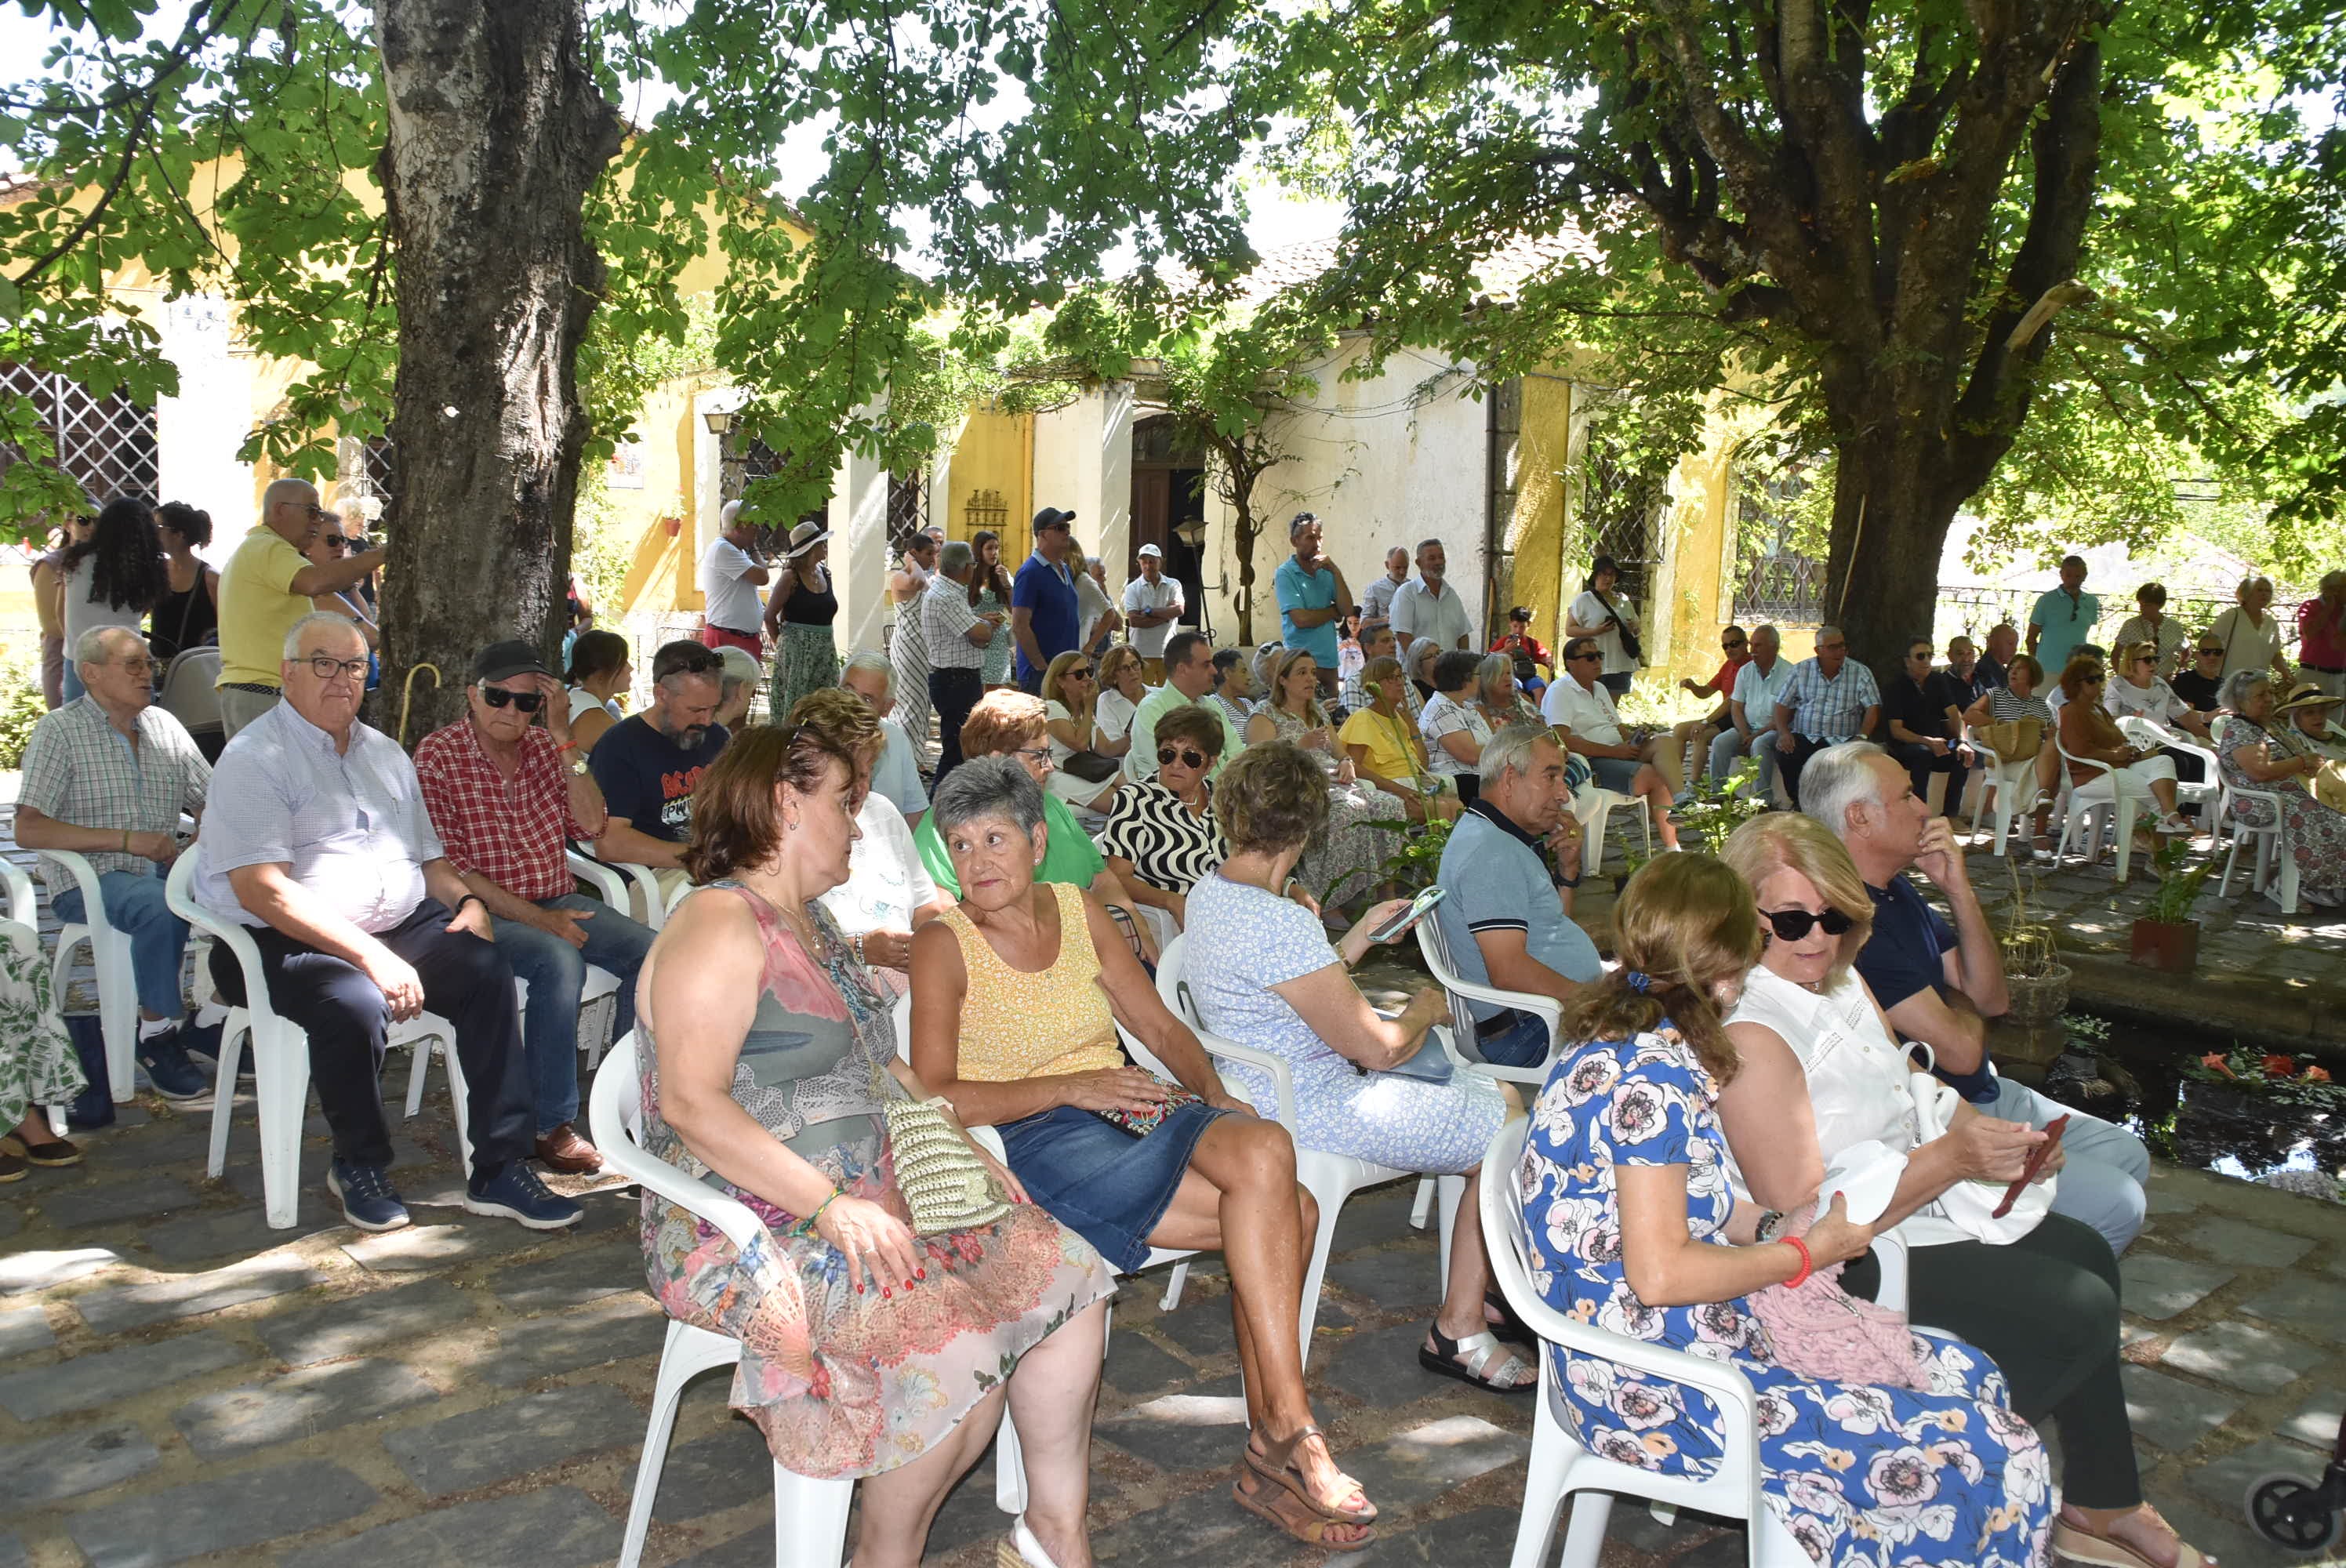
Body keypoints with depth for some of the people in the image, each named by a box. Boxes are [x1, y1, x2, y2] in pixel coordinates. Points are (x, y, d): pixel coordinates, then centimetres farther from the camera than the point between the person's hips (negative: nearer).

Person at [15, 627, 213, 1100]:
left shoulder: (164, 725, 15)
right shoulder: (60, 731, -2)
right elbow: (29, 830, -11)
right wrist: (126, 840, -19)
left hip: (160, 870, 5)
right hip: (86, 882, -5)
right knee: (162, 905, -36)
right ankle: (157, 1034, -20)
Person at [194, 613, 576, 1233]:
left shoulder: (386, 755, 19)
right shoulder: (256, 759, -6)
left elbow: (429, 856, 27)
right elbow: (263, 891, -18)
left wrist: (467, 900, 3)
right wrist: (370, 955, -24)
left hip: (400, 926, 6)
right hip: (284, 945, -6)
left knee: (487, 968, -21)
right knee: (357, 1002, -35)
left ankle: (499, 1168, -16)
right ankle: (360, 1167, -7)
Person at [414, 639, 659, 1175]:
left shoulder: (545, 747, 9)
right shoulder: (437, 758, -6)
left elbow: (590, 827, -2)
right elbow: (447, 867, -13)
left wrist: (565, 740, -9)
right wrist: (533, 918, -19)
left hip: (557, 901, 6)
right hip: (487, 910, -6)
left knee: (650, 950, -17)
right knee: (559, 961, -34)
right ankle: (552, 1126, -23)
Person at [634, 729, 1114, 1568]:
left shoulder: (814, 919, 16)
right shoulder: (719, 925, -14)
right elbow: (690, 1102, -23)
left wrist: (958, 1142, 6)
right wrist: (831, 1205, -27)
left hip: (876, 1195, 9)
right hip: (756, 1230, -9)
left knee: (1066, 1273, -4)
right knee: (957, 1343, -27)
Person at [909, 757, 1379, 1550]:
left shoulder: (1078, 911, 14)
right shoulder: (943, 944, -2)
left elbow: (1160, 1025, 17)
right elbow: (936, 1098, -11)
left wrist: (1214, 1092, -2)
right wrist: (1072, 1085, -18)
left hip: (1135, 1113, 6)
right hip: (1042, 1145, -6)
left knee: (1283, 1212, -22)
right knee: (1275, 1183, -25)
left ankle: (1268, 1452, -10)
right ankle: (1290, 1435, -15)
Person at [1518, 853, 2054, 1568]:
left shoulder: (1623, 1042, 7)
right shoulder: (1650, 1072, -22)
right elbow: (1659, 1272, -24)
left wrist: (1778, 1227, 7)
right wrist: (1804, 1254, -11)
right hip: (1653, 1386, -10)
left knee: (1964, 1373, 12)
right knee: (1988, 1458, -9)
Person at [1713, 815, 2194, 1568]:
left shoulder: (1841, 981, 2)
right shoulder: (1750, 1035, -29)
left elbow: (1916, 1094, 14)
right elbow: (1802, 1214, -29)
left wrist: (1995, 1138, -6)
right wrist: (1950, 1160, -30)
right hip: (1846, 1261, -11)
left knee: (2086, 1255, 21)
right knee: (2079, 1311, -8)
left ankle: (2101, 1503, 32)